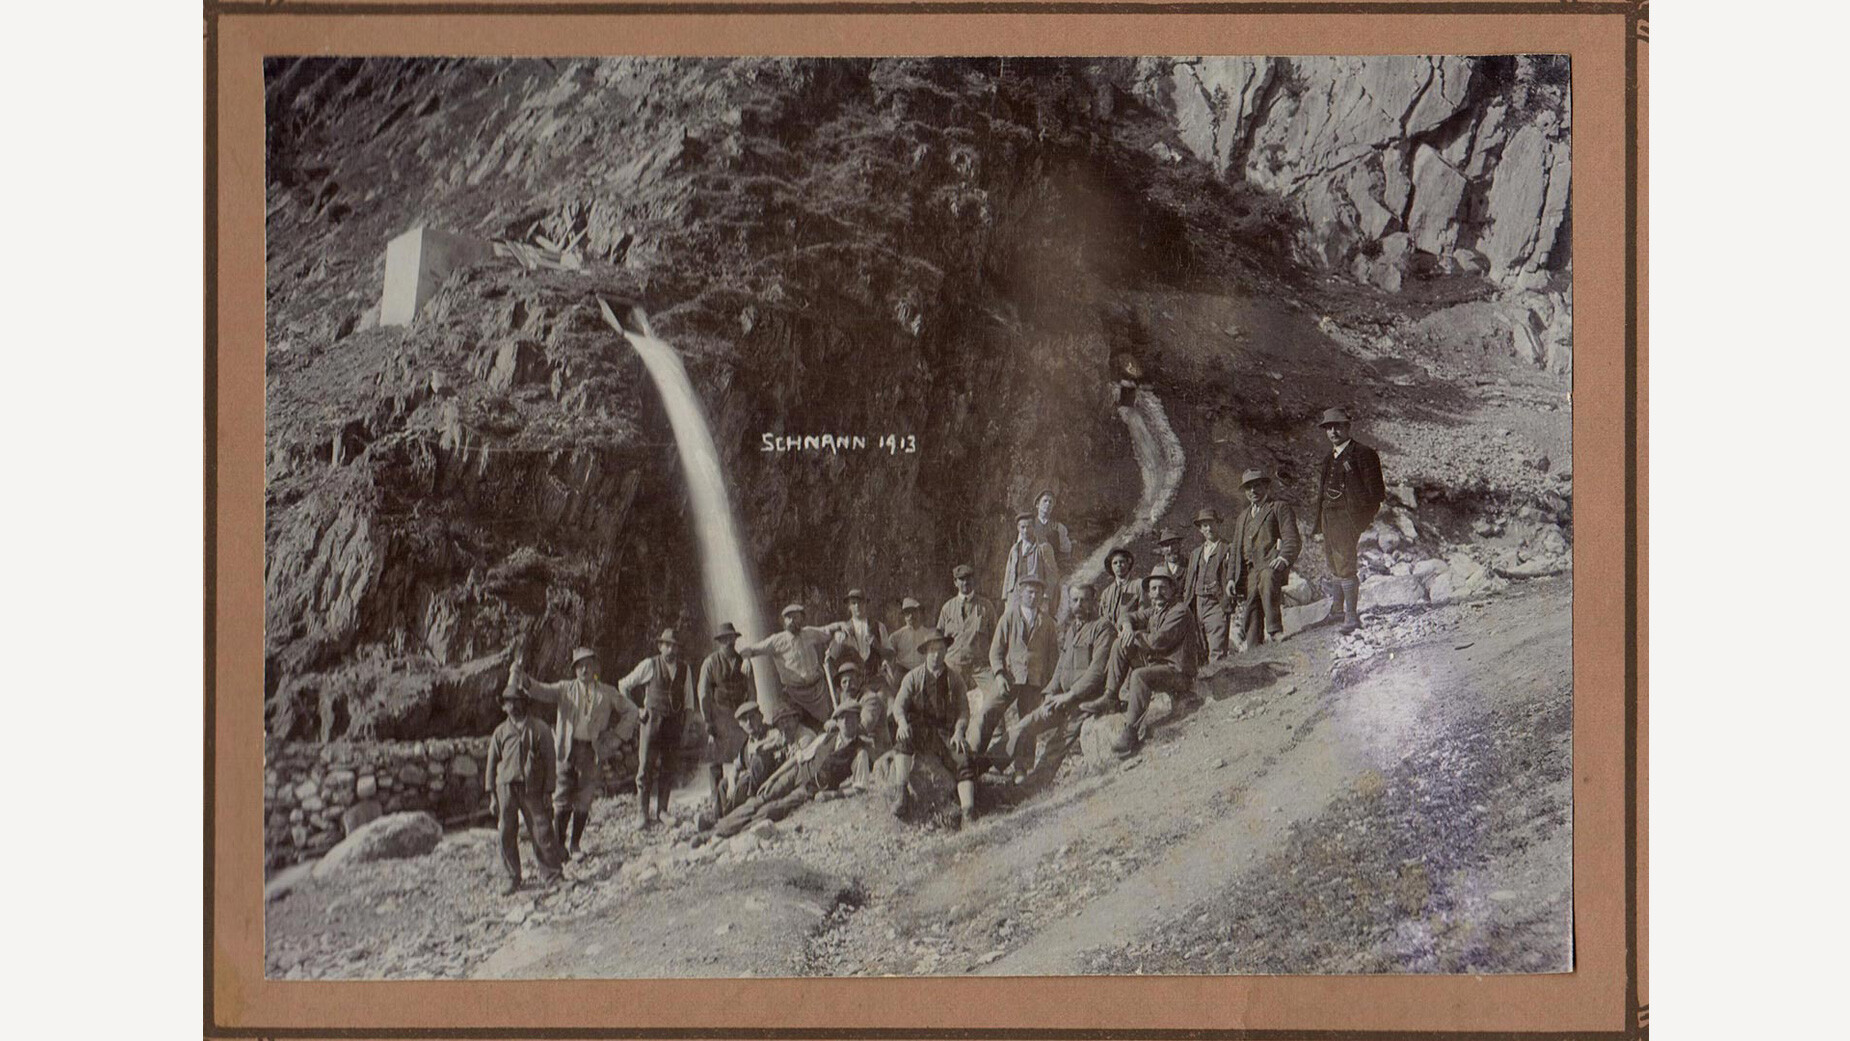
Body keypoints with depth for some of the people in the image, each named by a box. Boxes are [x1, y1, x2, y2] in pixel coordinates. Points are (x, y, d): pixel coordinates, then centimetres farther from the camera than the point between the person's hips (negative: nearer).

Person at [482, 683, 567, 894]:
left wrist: (548, 792, -2)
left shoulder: (540, 730, 2)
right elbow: (491, 763, 11)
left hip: (532, 789, -2)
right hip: (506, 787, 2)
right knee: (506, 835, 2)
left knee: (542, 833, -4)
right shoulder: (501, 732, 8)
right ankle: (513, 879, 12)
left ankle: (551, 873, 9)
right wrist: (492, 795, 6)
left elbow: (550, 762, 3)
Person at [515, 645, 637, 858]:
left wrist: (618, 735, 8)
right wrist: (523, 676, -21)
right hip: (567, 750, -1)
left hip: (592, 751, 1)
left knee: (583, 801, 2)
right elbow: (541, 691, -3)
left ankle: (575, 844, 13)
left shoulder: (607, 693, 11)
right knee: (562, 800, -2)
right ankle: (558, 844, 5)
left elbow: (630, 711, 19)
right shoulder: (565, 688, 9)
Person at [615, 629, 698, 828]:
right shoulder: (649, 665, 1)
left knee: (669, 769, 2)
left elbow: (688, 700, 19)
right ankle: (642, 813, -5)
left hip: (674, 723, 3)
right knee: (646, 767, -8)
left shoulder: (685, 669, 11)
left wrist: (685, 722, 10)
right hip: (652, 721, -3)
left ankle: (662, 811, 11)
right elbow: (624, 685, 9)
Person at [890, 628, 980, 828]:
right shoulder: (913, 677, 7)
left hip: (946, 733, 1)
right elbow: (899, 705, -3)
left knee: (964, 760, -26)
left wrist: (959, 732, -14)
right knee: (903, 737, -35)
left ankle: (968, 813, -34)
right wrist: (902, 722, -27)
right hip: (919, 732, -1)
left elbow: (963, 710, 6)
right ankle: (901, 793, -33)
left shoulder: (954, 679, 11)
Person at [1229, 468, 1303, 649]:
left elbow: (1293, 539, 0)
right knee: (1250, 615, -5)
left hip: (1271, 562, -6)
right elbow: (1236, 550, 31)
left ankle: (1275, 631, -38)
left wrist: (1284, 557, -19)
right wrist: (1232, 577, 16)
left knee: (1268, 581, -39)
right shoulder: (1242, 517, 31)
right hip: (1250, 570, 6)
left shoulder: (1279, 507, 12)